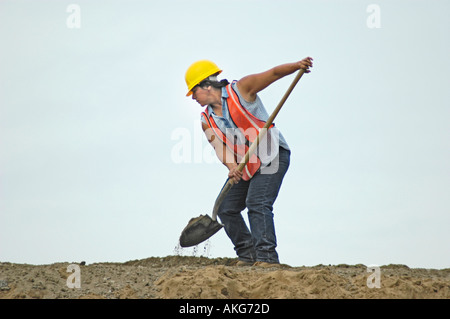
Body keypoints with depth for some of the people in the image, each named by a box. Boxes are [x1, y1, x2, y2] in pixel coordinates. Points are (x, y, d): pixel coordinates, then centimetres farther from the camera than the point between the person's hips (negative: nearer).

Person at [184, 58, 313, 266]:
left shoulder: (240, 89, -8)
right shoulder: (207, 120, 7)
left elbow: (274, 73, -13)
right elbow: (219, 145, -7)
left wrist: (297, 65, -31)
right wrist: (231, 166, -27)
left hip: (272, 156, -8)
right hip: (245, 165, 8)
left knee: (257, 203, -23)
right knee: (226, 208, 4)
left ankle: (266, 257, -26)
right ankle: (247, 255, 13)